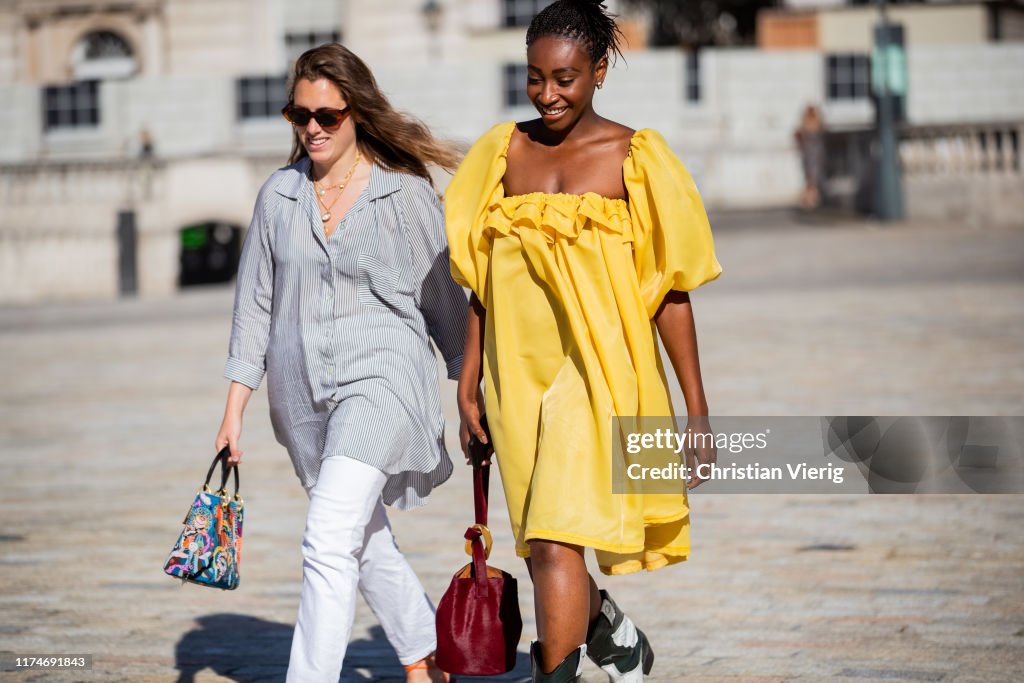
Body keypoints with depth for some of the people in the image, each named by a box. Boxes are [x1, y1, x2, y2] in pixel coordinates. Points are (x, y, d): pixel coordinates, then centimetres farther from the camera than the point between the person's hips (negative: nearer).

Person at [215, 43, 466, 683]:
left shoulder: (406, 193, -3)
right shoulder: (278, 195, 7)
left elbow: (445, 298, 3)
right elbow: (255, 304, 11)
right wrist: (234, 410, 8)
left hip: (382, 378, -5)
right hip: (303, 391, 5)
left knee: (329, 540, -20)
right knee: (366, 541, 16)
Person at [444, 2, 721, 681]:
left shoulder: (633, 157, -2)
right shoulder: (504, 151, 8)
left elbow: (670, 292, -2)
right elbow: (481, 282, 13)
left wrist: (697, 410, -2)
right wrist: (469, 384, 10)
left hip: (598, 375, -4)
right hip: (519, 377, 5)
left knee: (555, 542, -16)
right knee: (546, 548, 14)